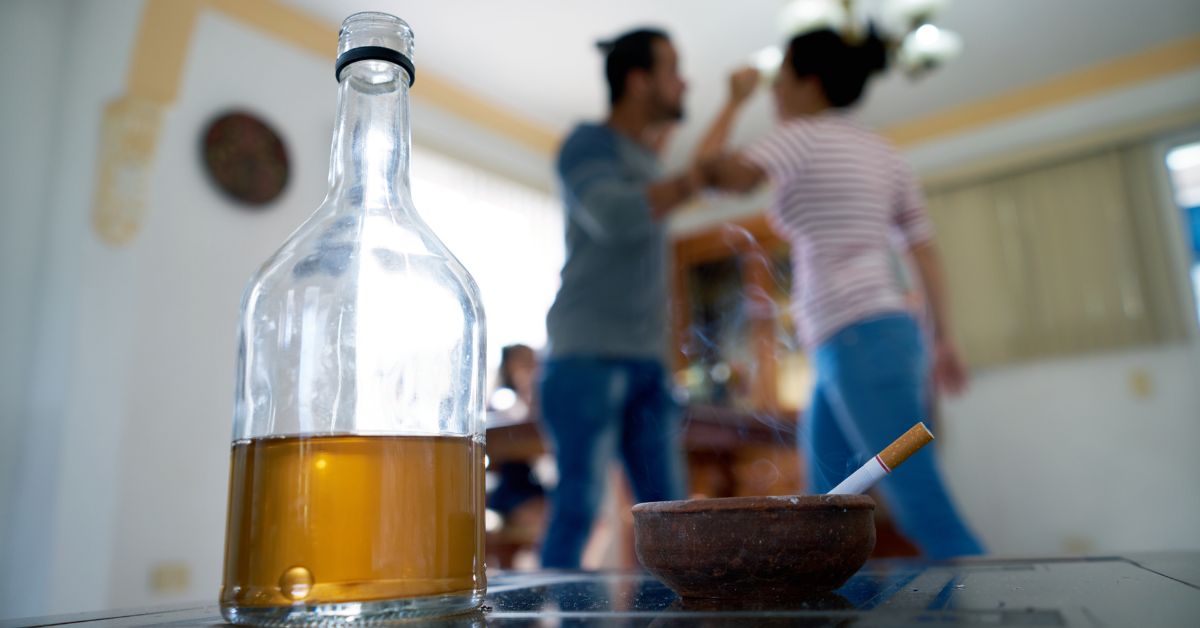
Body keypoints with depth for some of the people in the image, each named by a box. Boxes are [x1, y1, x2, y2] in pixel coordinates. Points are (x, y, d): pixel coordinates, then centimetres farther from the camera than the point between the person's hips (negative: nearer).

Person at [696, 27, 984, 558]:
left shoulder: (804, 135, -3)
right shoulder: (882, 152, 19)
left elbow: (714, 173, -6)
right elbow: (924, 250, 14)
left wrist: (735, 101, 9)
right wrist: (943, 341, 16)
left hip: (858, 344, -9)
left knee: (924, 512, -7)